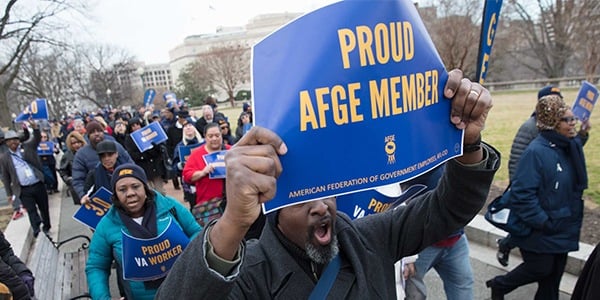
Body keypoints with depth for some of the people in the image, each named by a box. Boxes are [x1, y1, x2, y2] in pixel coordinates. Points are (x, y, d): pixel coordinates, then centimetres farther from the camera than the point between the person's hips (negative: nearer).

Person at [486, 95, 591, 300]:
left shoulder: (570, 147, 1)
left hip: (562, 229, 8)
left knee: (555, 272, 17)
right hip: (540, 232, -7)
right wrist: (543, 222, -21)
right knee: (541, 269, 6)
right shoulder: (536, 151, -24)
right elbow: (522, 194, -26)